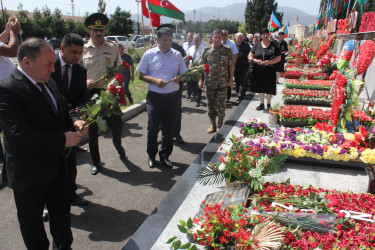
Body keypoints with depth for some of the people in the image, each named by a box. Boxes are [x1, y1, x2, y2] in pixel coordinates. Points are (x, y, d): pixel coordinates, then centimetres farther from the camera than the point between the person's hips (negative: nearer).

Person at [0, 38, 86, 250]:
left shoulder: (49, 83, 3)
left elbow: (64, 109, 17)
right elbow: (20, 134, -29)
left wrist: (74, 120, -5)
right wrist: (62, 140, -25)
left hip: (57, 165, 8)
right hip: (29, 175, -7)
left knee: (62, 211, 24)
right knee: (32, 221, 16)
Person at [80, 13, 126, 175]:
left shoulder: (113, 48, 6)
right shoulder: (83, 49, 3)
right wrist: (85, 82, -13)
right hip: (90, 93, 0)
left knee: (117, 125, 3)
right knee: (92, 129, 8)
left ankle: (118, 145, 39)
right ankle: (96, 162, 24)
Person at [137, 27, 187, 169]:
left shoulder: (177, 55, 6)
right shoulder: (149, 54, 0)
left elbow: (184, 74, 12)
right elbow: (141, 76, 1)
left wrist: (179, 78, -11)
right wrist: (155, 80, -16)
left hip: (172, 97, 2)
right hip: (155, 97, -2)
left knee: (169, 129, 9)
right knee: (153, 128, 5)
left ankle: (165, 155, 26)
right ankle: (151, 155, 25)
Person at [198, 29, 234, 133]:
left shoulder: (227, 50, 0)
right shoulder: (207, 50, 2)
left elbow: (231, 66, 2)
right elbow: (201, 65, 5)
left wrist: (231, 80, -3)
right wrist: (201, 80, 0)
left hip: (223, 82, -1)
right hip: (210, 82, 2)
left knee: (221, 104, 3)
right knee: (211, 104, 9)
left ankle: (220, 125, 17)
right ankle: (212, 125, 23)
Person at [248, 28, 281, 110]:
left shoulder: (273, 46, 2)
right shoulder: (256, 46, 7)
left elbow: (278, 58, 1)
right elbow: (250, 57, 7)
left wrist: (270, 62, -16)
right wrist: (256, 60, -13)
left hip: (270, 70, -2)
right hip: (259, 70, 2)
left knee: (269, 88, 2)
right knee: (260, 87, 8)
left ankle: (268, 104, 18)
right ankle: (261, 104, 22)